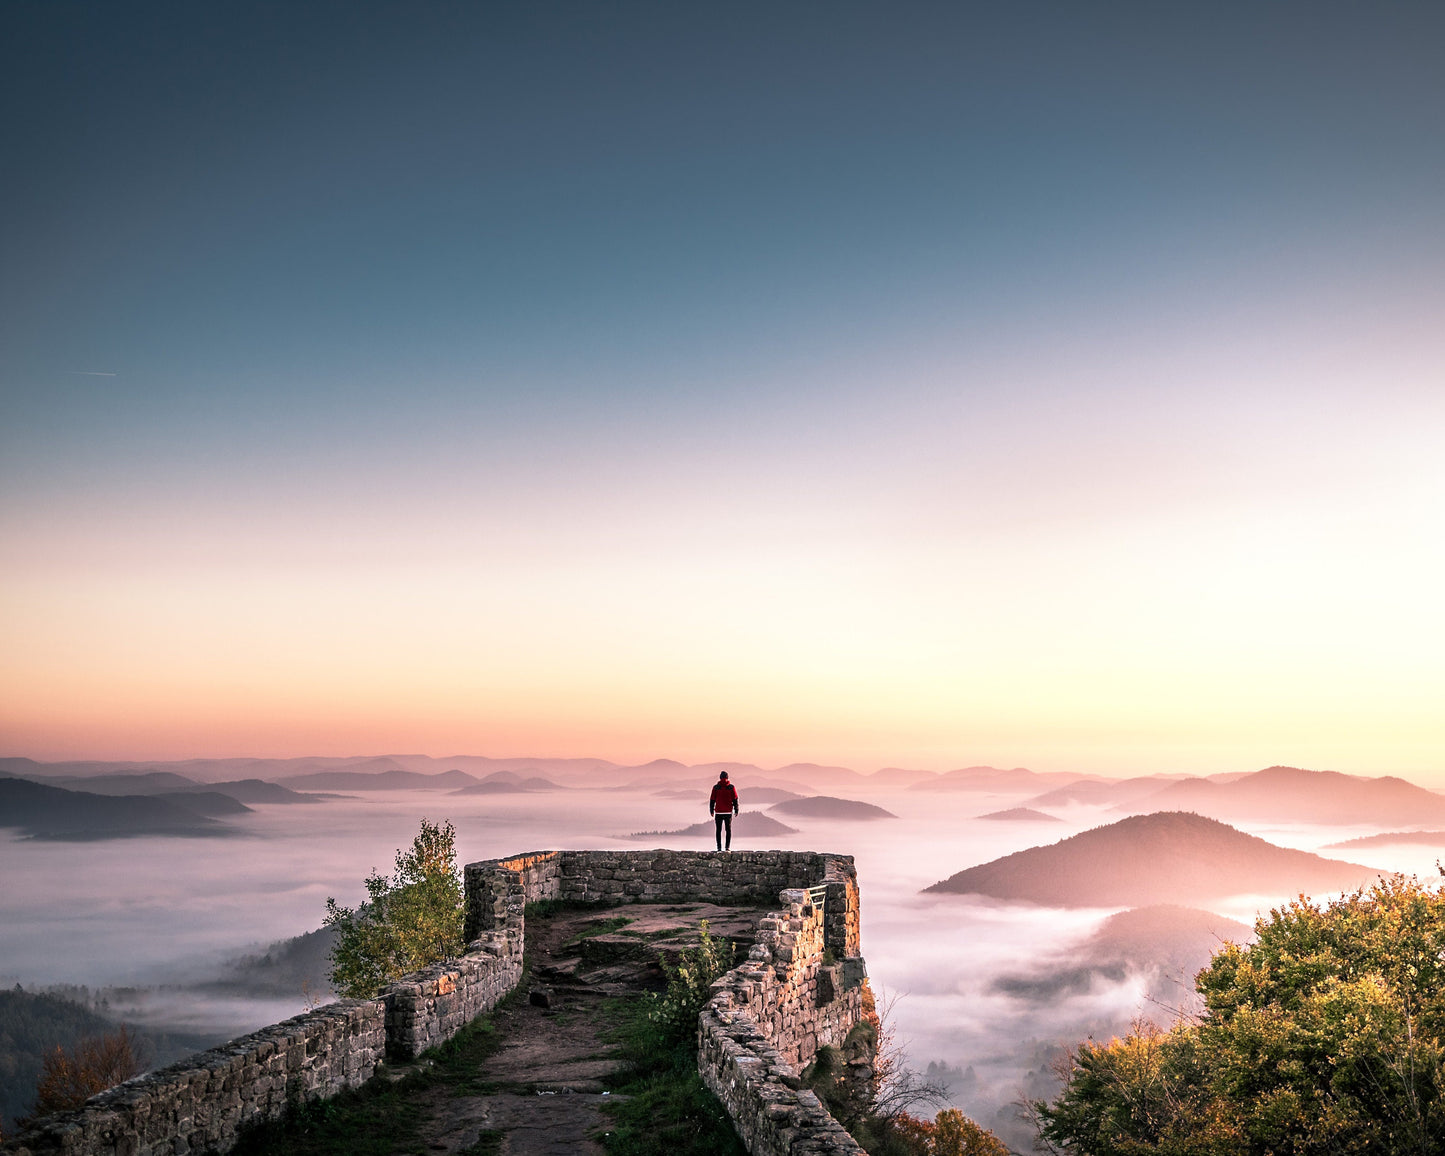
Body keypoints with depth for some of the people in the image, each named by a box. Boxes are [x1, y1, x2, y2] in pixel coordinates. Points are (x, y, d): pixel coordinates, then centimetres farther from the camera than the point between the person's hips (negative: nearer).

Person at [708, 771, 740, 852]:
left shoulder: (715, 787, -2)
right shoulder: (731, 787, -1)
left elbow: (712, 800, -1)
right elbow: (735, 799, 0)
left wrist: (711, 811, 6)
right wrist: (736, 810, 6)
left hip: (718, 812, 0)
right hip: (728, 812, 0)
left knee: (718, 830, 5)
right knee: (728, 830, 9)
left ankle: (719, 847, 0)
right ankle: (728, 847, 2)